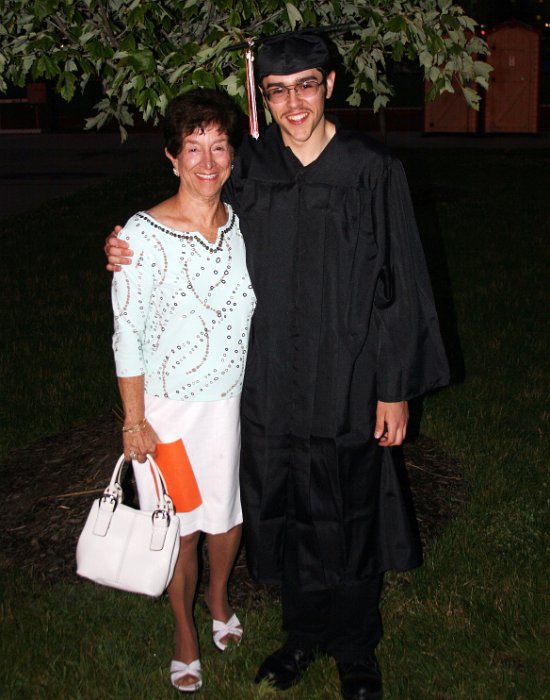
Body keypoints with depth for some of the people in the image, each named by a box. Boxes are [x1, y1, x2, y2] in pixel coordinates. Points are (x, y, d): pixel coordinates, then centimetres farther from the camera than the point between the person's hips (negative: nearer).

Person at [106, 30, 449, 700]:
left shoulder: (373, 171, -9)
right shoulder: (248, 168, -1)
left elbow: (401, 285, -6)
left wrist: (397, 388, -7)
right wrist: (133, 252, -6)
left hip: (346, 381, -3)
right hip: (269, 382, 3)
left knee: (349, 516, 11)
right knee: (283, 512, 15)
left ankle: (355, 646, 34)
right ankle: (304, 632, 39)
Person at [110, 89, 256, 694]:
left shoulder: (243, 224, -3)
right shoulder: (144, 235, -18)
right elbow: (128, 337, -13)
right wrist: (134, 421, -11)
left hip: (234, 399, 4)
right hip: (169, 407, -4)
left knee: (230, 512, 18)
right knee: (181, 526, 10)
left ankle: (218, 596, 49)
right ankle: (185, 632, 35)